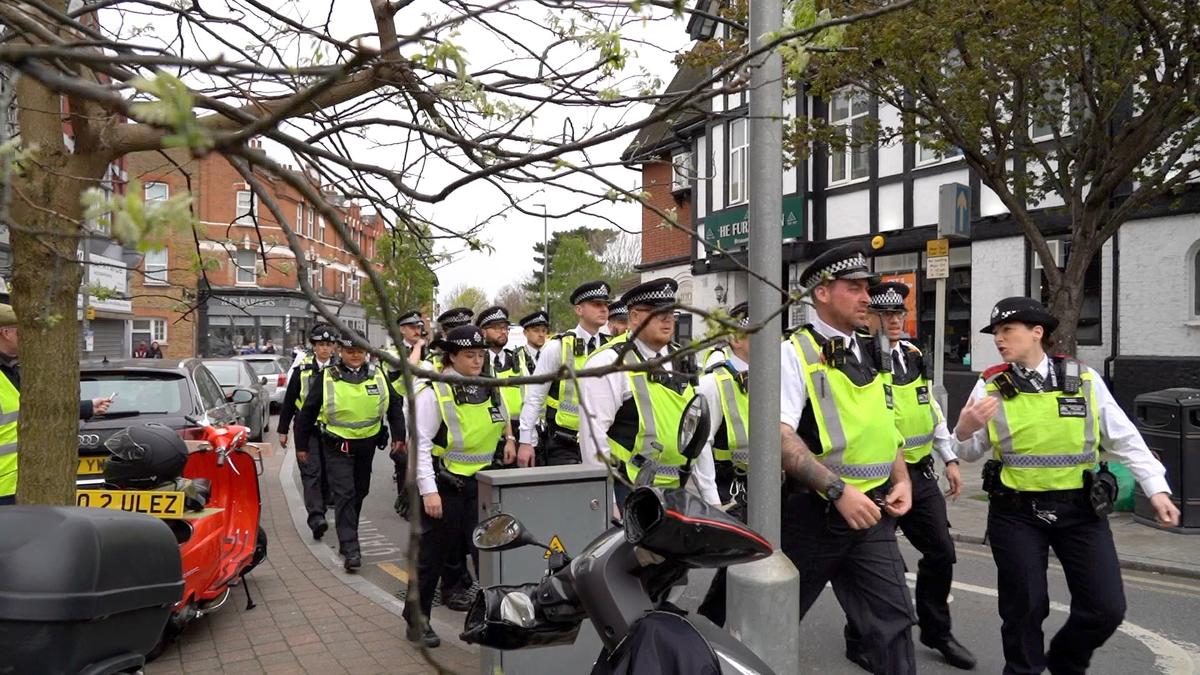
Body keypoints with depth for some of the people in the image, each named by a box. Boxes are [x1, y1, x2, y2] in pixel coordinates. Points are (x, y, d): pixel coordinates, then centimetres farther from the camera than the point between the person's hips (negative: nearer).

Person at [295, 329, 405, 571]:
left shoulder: (378, 375, 1)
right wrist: (301, 445, 3)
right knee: (344, 494, -10)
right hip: (337, 445, -4)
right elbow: (307, 412, 1)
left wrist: (398, 435, 0)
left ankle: (347, 535, 37)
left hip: (367, 444, 4)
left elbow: (395, 406, 9)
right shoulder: (327, 378, -6)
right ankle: (351, 549, -9)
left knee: (360, 492, 17)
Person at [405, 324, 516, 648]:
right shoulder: (434, 392, -12)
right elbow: (421, 443, -15)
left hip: (481, 484, 5)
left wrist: (509, 438, 7)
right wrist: (428, 490, -20)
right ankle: (416, 620, 23)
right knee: (433, 555, 6)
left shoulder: (489, 390, 7)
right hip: (444, 485, -5)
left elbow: (503, 420, 25)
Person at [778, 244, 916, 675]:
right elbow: (781, 437, -21)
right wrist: (839, 490, -26)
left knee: (893, 618, 4)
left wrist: (901, 480, 5)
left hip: (873, 510, 6)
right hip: (814, 511, -6)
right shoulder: (795, 352, -10)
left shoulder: (867, 354, 12)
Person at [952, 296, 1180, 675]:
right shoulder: (990, 386, -4)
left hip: (1080, 509, 1)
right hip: (1015, 513, -1)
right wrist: (964, 431, -21)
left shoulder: (1084, 379, -2)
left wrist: (1156, 488, -2)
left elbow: (1125, 438, 3)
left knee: (1106, 608, 5)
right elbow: (971, 453, 0)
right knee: (1024, 607, 6)